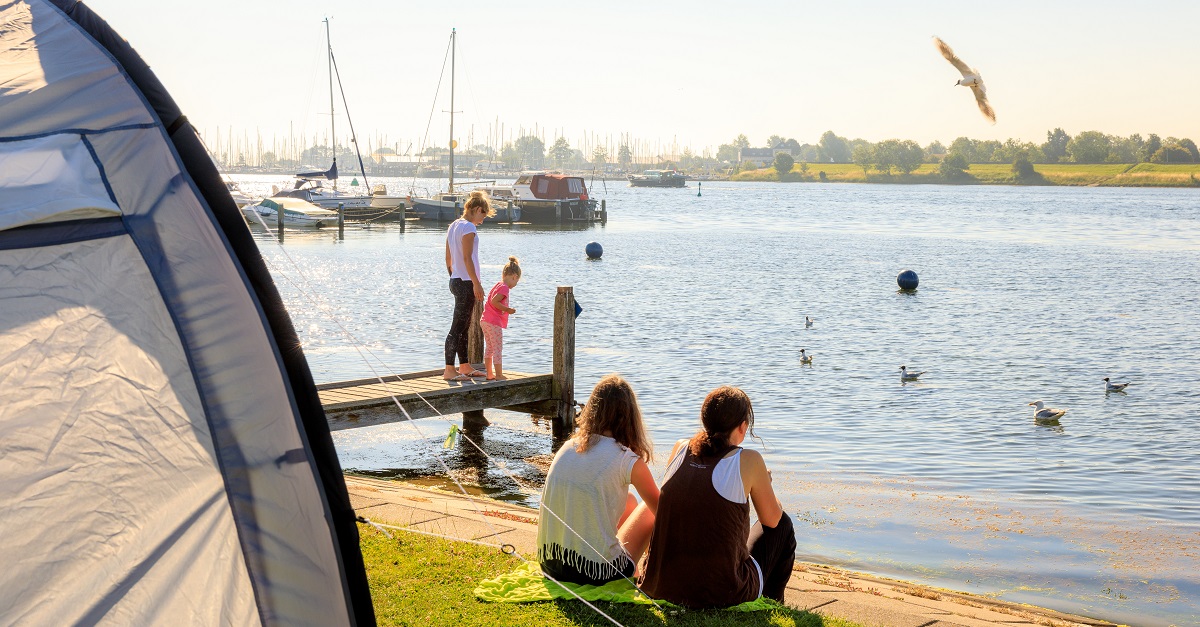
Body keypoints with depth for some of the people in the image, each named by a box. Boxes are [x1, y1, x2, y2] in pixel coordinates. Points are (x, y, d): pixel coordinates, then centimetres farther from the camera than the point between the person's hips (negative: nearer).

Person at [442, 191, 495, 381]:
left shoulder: (453, 226, 14)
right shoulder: (468, 227, -14)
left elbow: (448, 259, 18)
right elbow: (467, 258, -19)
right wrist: (477, 283, -17)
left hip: (456, 281, 10)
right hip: (466, 282, -10)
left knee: (464, 327, 16)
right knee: (458, 327, -8)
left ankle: (465, 367, 23)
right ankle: (449, 370, -7)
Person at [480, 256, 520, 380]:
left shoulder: (497, 286, 17)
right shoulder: (504, 287, -13)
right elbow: (494, 302, -23)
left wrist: (506, 309, 19)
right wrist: (507, 309, -16)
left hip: (485, 321, 10)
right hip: (494, 322, -10)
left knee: (489, 348, 15)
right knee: (498, 349, -6)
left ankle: (489, 374, 20)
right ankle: (499, 375, -5)